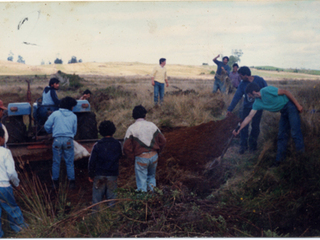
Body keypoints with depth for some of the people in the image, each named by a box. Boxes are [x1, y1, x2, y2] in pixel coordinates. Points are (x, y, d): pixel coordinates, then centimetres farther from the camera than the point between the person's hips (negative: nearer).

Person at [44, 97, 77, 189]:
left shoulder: (55, 114, 5)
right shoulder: (73, 116, 9)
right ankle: (72, 182, 8)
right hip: (69, 140, 0)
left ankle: (55, 182, 15)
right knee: (69, 162, 7)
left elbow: (47, 126, 2)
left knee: (56, 162, 9)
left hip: (57, 139, 0)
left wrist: (51, 132, 23)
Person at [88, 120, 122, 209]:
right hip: (113, 175, 1)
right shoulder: (117, 144, -4)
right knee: (111, 196, 10)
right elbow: (120, 156, 9)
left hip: (99, 175, -1)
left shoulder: (97, 145, -8)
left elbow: (92, 161, -4)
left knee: (97, 196, 9)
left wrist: (91, 175, 5)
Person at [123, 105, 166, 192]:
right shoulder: (152, 125, 3)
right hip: (154, 156, 3)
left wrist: (132, 158, 4)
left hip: (141, 158, -3)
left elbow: (126, 147, -8)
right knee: (151, 176, 24)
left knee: (141, 180, 7)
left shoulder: (131, 128, -6)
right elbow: (162, 140, 8)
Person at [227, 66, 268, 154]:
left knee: (255, 126, -1)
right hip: (247, 107, 2)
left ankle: (252, 144, 17)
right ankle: (243, 146, 3)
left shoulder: (259, 80, -13)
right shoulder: (242, 84, -7)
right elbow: (237, 96, -8)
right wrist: (230, 109, -12)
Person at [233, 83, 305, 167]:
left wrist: (298, 105, -16)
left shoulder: (267, 90, -22)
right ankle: (279, 159, 13)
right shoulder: (257, 103, 0)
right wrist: (239, 129, -2)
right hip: (284, 111, 7)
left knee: (295, 132, -15)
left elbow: (286, 92, -17)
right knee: (282, 135, 7)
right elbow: (249, 117, 2)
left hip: (290, 106, -7)